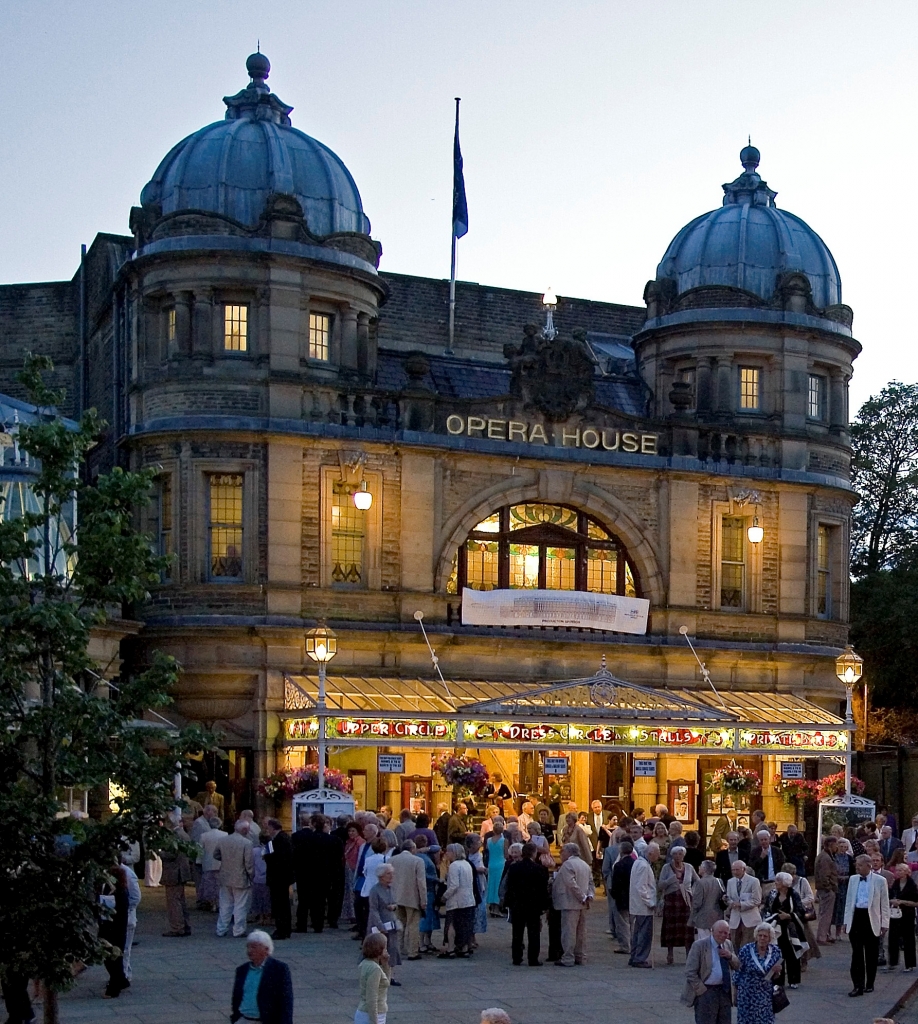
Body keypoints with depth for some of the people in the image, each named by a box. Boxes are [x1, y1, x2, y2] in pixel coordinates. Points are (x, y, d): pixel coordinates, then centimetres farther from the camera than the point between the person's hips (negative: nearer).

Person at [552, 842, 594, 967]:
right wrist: (590, 896, 0)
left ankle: (568, 959, -7)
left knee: (568, 931, -7)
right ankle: (580, 956, 19)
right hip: (582, 905, 9)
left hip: (570, 903, -9)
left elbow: (572, 884, -20)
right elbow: (591, 883, 13)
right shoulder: (585, 864, 18)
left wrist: (583, 898, -15)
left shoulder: (567, 864, -11)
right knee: (580, 931, 14)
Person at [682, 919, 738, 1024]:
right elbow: (690, 972, -12)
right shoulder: (699, 945, -11)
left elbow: (737, 967, 14)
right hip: (706, 991, -6)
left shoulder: (728, 944, 10)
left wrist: (730, 956, -7)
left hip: (725, 991, 6)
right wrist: (702, 990, -16)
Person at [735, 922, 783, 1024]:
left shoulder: (776, 951, -5)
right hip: (747, 995, -2)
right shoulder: (746, 950, -13)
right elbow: (739, 971, -3)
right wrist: (736, 991, 1)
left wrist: (777, 971, -16)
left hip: (766, 996, 2)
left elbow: (775, 977, 6)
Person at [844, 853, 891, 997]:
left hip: (872, 920, -3)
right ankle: (858, 986, -1)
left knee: (871, 954, 8)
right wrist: (846, 921, 11)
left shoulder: (880, 881, -3)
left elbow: (885, 904, -1)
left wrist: (885, 924, -3)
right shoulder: (853, 879, 8)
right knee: (857, 954, -1)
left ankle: (869, 984, 22)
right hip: (856, 918, 3)